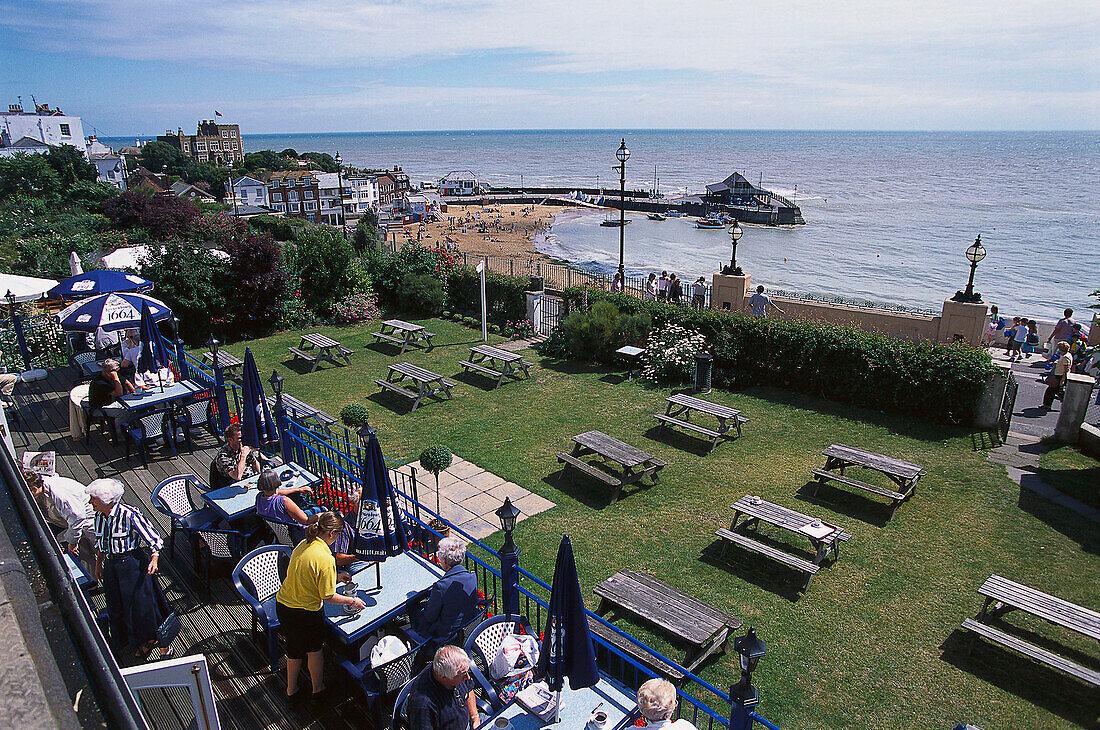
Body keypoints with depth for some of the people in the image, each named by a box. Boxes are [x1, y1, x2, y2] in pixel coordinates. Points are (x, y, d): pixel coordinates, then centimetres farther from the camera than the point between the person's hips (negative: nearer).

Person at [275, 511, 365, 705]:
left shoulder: (303, 544, -2)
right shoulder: (325, 559, -26)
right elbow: (328, 597, -19)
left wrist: (335, 577, 19)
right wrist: (352, 601, -4)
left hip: (282, 605, 7)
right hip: (305, 613, -7)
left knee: (294, 650, 26)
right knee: (314, 649, 20)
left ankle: (291, 691, 42)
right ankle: (318, 690, 38)